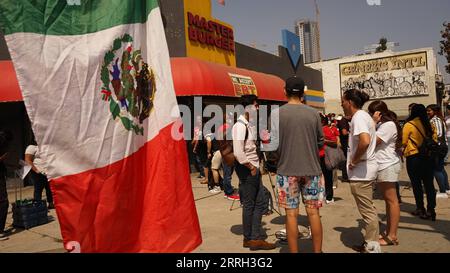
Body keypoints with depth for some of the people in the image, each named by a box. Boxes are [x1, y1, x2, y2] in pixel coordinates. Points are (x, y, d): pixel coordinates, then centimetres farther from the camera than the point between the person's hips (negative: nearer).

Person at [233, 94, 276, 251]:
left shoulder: (250, 124, 13)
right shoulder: (240, 125, -15)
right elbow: (238, 152, -23)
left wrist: (256, 166, 9)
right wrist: (250, 167, -14)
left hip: (254, 168, 9)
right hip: (247, 169, -9)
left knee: (259, 203, 13)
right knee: (249, 205, 3)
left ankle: (255, 238, 23)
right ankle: (249, 239, 19)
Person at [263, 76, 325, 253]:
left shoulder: (277, 113, -7)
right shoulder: (313, 113, 1)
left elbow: (274, 144, -11)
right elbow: (320, 142, 10)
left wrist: (260, 147, 8)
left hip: (288, 170, -2)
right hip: (312, 169, 2)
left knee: (291, 214, 6)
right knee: (313, 212, 11)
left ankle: (294, 251, 16)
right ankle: (317, 250, 22)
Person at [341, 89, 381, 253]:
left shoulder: (358, 117, -17)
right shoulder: (364, 116, 14)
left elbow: (365, 141, -34)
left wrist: (354, 161, -21)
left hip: (360, 171, -11)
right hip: (366, 169, 11)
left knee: (367, 210, 0)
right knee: (369, 209, 18)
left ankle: (372, 247, 11)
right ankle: (371, 244, 30)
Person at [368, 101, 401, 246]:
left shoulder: (389, 125, -13)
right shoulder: (381, 125, 17)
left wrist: (374, 122, -15)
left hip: (388, 166, -10)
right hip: (382, 166, 10)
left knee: (392, 200, -5)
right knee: (388, 200, 14)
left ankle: (392, 236, 0)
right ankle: (388, 232, 22)